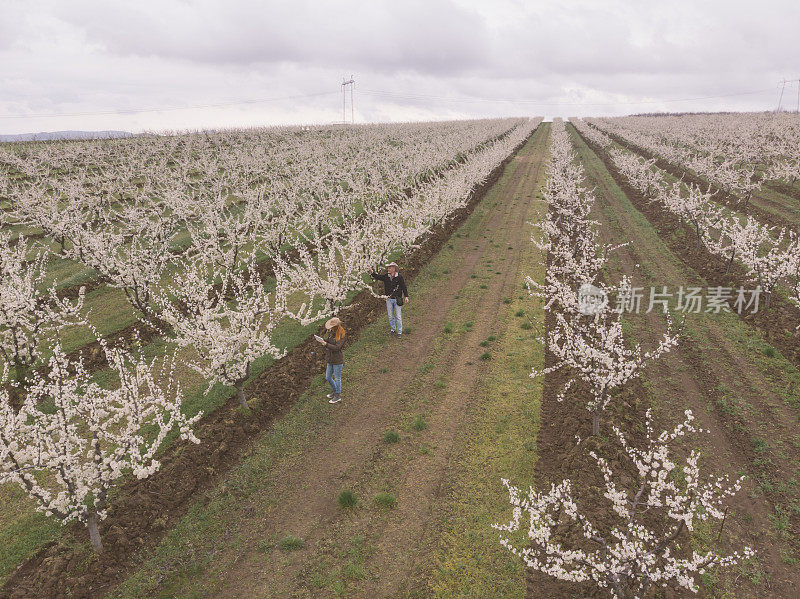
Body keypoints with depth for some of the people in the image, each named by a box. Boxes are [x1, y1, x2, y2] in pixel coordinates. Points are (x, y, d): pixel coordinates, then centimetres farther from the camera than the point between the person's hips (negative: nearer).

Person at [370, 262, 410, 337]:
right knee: (390, 316, 13)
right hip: (389, 299, 4)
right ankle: (393, 329, 29)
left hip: (397, 299, -4)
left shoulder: (399, 277, -7)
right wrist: (372, 273, -18)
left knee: (398, 316, 0)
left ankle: (399, 332, 9)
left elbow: (403, 287, -4)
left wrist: (406, 296, -8)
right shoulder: (386, 277, 4)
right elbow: (378, 277, 1)